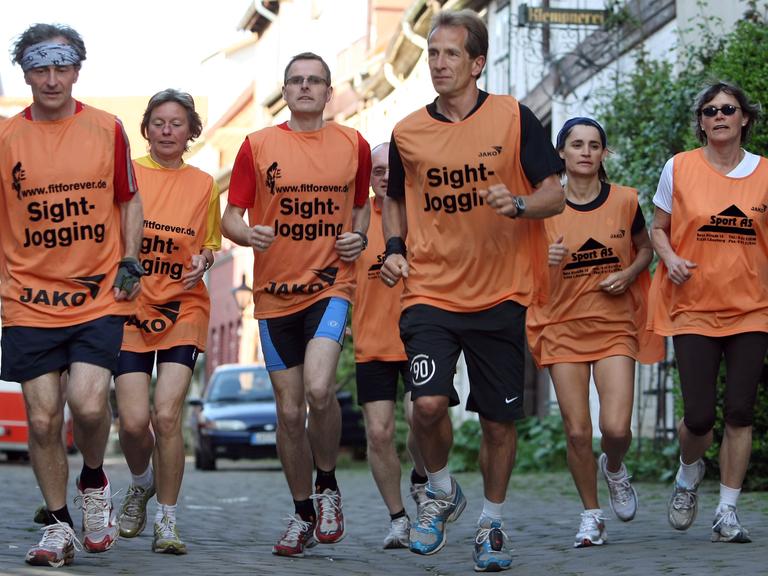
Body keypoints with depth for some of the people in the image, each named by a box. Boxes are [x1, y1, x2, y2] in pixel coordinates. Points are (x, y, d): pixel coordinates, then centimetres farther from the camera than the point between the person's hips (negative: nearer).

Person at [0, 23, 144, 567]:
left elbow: (129, 199, 14)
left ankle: (94, 482, 15)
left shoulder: (107, 129, 3)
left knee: (89, 404, -16)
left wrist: (130, 261, 4)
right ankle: (58, 524, 18)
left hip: (100, 296, -1)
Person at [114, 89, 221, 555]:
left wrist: (202, 262, -6)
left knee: (166, 415, -14)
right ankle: (141, 484, 26)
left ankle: (168, 523, 0)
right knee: (134, 420, -9)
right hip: (129, 307, 0)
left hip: (183, 309, 0)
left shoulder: (204, 185, 5)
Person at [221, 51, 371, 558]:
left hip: (331, 284, -1)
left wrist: (360, 238, -1)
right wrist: (248, 234, -18)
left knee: (318, 388, -23)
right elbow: (230, 216, 4)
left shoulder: (354, 145, 6)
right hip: (275, 293, 1)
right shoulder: (258, 146, 3)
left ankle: (328, 485, 3)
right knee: (290, 410, 5)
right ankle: (304, 514, 22)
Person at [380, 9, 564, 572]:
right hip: (429, 291, 1)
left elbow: (555, 194, -1)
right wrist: (395, 246, 3)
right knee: (429, 403, -18)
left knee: (499, 419, 5)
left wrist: (519, 204, -21)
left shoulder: (515, 118, -3)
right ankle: (442, 492, 12)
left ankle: (491, 524, 27)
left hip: (501, 295, 0)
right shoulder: (407, 133, 4)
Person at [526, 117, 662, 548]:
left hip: (615, 325, 0)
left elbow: (646, 249, 15)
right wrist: (545, 260, -17)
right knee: (577, 431, -2)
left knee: (616, 427, -12)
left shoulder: (625, 201, -1)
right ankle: (592, 517, 16)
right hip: (563, 327, 0)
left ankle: (614, 468, 24)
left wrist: (629, 274, -5)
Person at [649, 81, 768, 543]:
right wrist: (670, 259, -11)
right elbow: (658, 228, 9)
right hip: (694, 309, -1)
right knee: (700, 416, -7)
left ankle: (728, 510, 9)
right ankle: (689, 472, 27)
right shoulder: (679, 168, 0)